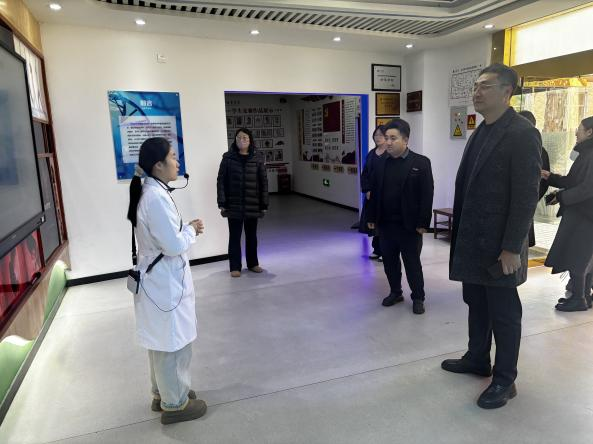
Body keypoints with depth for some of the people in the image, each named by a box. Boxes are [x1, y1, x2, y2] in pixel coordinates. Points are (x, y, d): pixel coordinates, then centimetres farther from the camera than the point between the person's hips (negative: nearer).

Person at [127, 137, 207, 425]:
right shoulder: (156, 197, -25)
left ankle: (163, 393, 39)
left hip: (157, 278, 10)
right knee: (172, 344, 7)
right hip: (165, 282, -10)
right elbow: (174, 245, -25)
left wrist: (186, 228, 4)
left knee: (162, 343, 22)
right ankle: (174, 404, 24)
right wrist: (192, 230, -8)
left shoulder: (150, 192, 7)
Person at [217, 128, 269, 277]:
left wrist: (264, 205, -1)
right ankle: (235, 267, 17)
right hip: (234, 205, -1)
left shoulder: (257, 161, 1)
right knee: (234, 236, 5)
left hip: (252, 206, 1)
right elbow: (221, 181, -2)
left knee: (251, 236, 13)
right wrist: (222, 203, -9)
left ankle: (253, 263, 28)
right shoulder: (228, 158, -1)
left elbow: (263, 183, 3)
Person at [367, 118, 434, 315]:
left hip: (409, 225, -4)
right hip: (385, 224, 4)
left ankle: (418, 297, 23)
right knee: (389, 261, 13)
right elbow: (375, 192, 9)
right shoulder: (381, 163, 6)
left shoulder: (421, 162, -7)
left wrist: (423, 223, -14)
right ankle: (395, 292, 31)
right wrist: (372, 218, 7)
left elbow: (427, 195, -10)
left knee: (412, 263, 7)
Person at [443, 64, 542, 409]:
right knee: (477, 305, 19)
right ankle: (477, 360, 37)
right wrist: (460, 235, 12)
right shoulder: (480, 133, 12)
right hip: (472, 239, 8)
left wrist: (512, 248, -19)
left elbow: (527, 196, -18)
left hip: (498, 245, -8)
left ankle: (505, 380, 22)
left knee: (504, 313, 6)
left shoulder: (523, 134, -14)